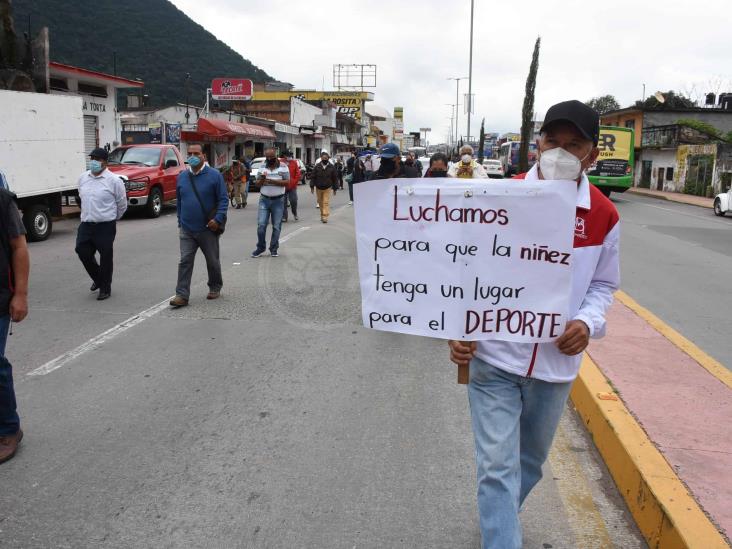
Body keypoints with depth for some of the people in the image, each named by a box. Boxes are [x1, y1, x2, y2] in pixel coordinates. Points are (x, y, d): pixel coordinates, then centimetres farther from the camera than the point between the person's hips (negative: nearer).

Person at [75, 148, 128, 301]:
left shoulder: (113, 180, -9)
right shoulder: (83, 178, 8)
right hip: (86, 224, 5)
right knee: (83, 252, 6)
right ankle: (98, 278, 31)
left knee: (106, 257, 1)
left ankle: (105, 288, 16)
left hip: (105, 226, -5)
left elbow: (122, 205, 0)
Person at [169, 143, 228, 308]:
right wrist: (180, 222, 11)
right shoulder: (182, 177, 7)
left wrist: (218, 219, -19)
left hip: (208, 228, -3)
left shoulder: (214, 175, -6)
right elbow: (179, 201, 14)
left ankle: (215, 288, 31)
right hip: (187, 229, 3)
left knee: (213, 261, 12)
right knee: (185, 261, -4)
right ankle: (182, 295, -3)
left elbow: (223, 199, -8)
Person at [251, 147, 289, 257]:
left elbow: (287, 182, -9)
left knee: (276, 227, 4)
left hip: (278, 200, -2)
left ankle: (274, 249, 16)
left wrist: (273, 181, -21)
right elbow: (258, 183, 8)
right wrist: (262, 179, -15)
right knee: (261, 225, -3)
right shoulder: (262, 167, 6)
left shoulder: (283, 167, -3)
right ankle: (260, 247, 12)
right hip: (264, 199, 2)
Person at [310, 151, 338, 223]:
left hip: (327, 188, -2)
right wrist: (312, 187, -3)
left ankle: (325, 217, -10)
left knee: (326, 203, -8)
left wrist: (335, 188, 3)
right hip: (318, 188, 2)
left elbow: (335, 178, 3)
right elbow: (313, 177, 1)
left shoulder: (332, 167, -2)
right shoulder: (317, 166, -3)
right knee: (320, 202, 12)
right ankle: (322, 215, 26)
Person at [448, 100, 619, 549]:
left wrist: (587, 323, -11)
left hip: (557, 365, 4)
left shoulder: (604, 216, -3)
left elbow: (603, 284, 9)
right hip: (495, 359, -3)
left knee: (530, 463, 23)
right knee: (498, 467, -3)